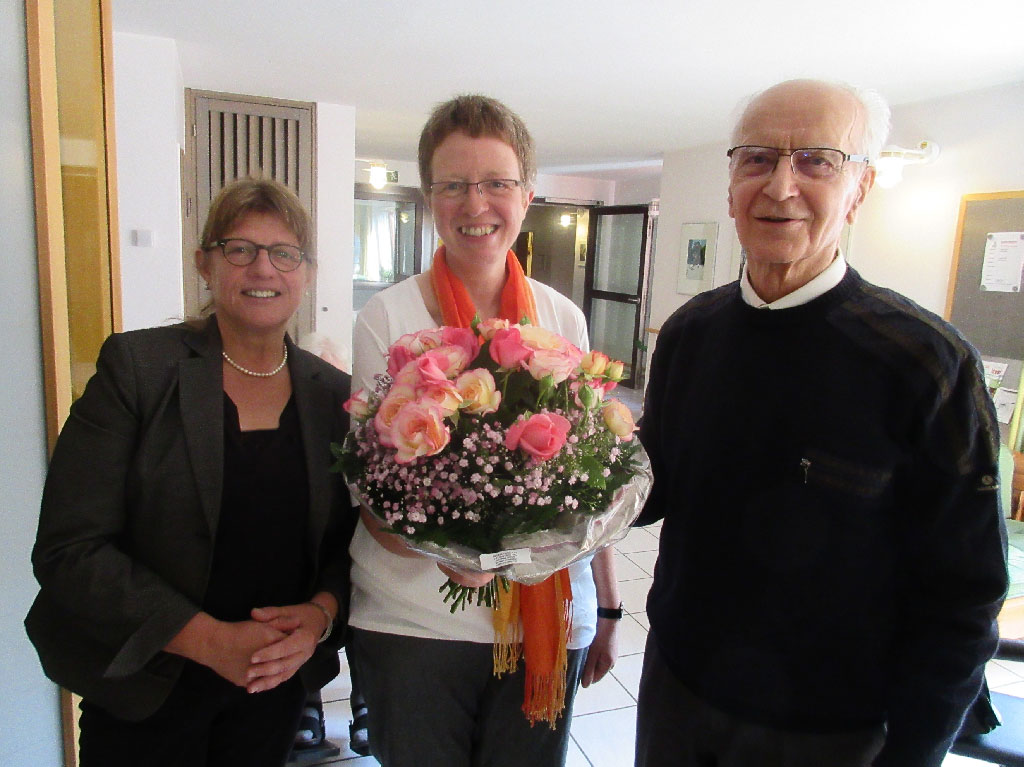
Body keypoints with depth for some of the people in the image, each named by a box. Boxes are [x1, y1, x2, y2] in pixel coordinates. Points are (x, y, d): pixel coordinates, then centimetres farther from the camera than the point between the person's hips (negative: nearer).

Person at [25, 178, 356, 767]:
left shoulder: (335, 393, -2)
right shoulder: (135, 366, -11)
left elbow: (355, 541, 3)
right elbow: (69, 548, -14)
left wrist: (320, 615, -16)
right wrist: (209, 639, -19)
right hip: (143, 688, -2)